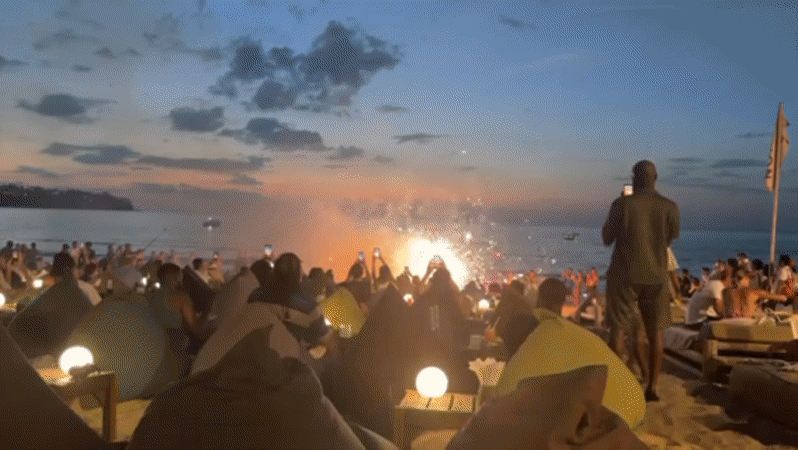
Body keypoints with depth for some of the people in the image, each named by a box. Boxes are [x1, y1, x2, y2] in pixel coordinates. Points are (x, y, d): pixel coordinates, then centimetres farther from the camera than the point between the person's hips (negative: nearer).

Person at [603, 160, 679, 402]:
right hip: (656, 275, 2)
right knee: (656, 330, 9)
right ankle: (652, 387, 9)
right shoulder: (670, 207, -1)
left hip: (625, 274, -2)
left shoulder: (622, 203, -9)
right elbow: (671, 238, 14)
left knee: (619, 328, 4)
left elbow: (607, 238, 0)